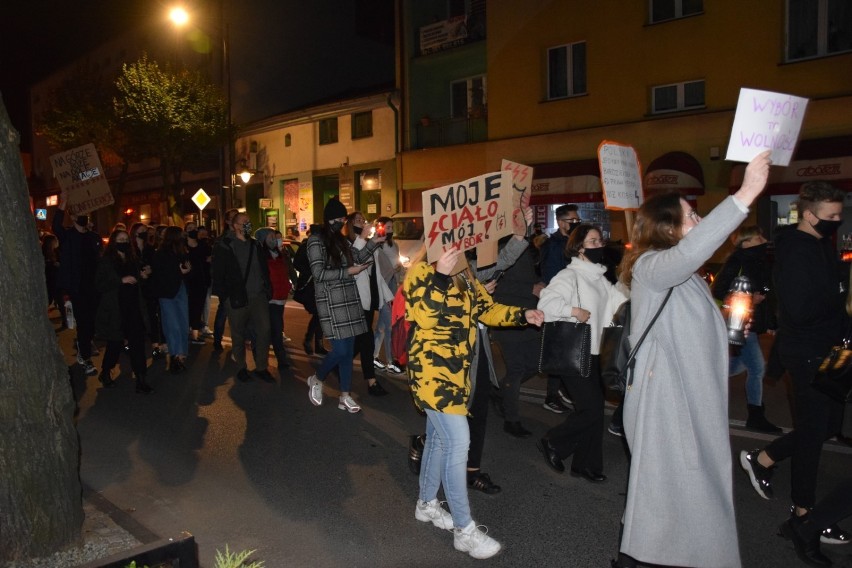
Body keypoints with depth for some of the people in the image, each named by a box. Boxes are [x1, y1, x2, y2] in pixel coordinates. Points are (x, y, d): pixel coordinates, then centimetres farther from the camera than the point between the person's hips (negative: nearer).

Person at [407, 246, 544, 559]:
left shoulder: (464, 276, 11)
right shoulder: (422, 271, -13)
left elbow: (486, 309, 16)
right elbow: (424, 317, -26)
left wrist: (521, 315, 1)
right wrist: (440, 275, -37)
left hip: (457, 371, 8)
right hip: (432, 371, -8)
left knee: (440, 438, 19)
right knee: (458, 441, -9)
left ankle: (427, 503, 38)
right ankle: (464, 529, 3)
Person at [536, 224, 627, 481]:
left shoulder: (599, 277, 13)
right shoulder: (570, 275, -14)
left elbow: (621, 302, 12)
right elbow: (546, 302, -28)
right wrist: (575, 311, -26)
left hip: (593, 352, 9)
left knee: (595, 407, 11)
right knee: (591, 409, -8)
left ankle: (586, 464, 24)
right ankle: (553, 443, 14)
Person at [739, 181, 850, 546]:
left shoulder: (820, 245, 11)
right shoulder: (796, 250, -20)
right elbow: (799, 309, -28)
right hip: (808, 352, -9)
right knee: (814, 429, 3)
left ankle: (761, 460, 31)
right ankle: (804, 512, 19)